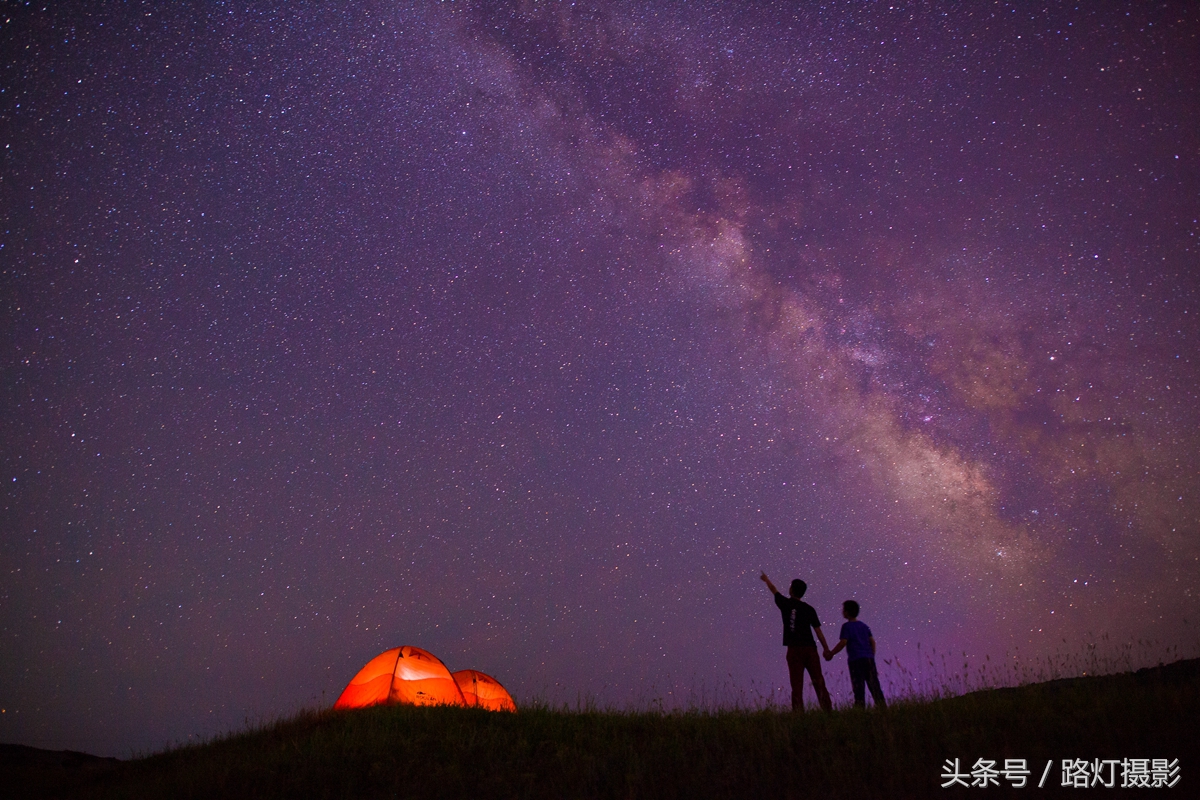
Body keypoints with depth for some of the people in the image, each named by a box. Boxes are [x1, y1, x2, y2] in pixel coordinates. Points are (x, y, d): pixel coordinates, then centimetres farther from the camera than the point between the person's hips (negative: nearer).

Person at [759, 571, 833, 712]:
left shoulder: (786, 604, 2)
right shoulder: (809, 609, 5)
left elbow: (774, 590, 21)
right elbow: (818, 631, 5)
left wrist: (766, 580, 39)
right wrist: (827, 649, 10)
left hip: (794, 649, -2)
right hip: (810, 648, 2)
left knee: (797, 684, -2)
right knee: (819, 682, 3)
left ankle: (798, 712, -6)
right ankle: (828, 709, -1)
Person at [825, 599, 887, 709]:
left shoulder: (847, 626, -3)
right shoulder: (864, 625, 16)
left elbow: (843, 643, -10)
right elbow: (872, 641, 15)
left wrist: (831, 653, -2)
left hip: (855, 660, -5)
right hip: (869, 658, 6)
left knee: (858, 687, -4)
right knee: (874, 685, 6)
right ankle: (883, 707, 2)